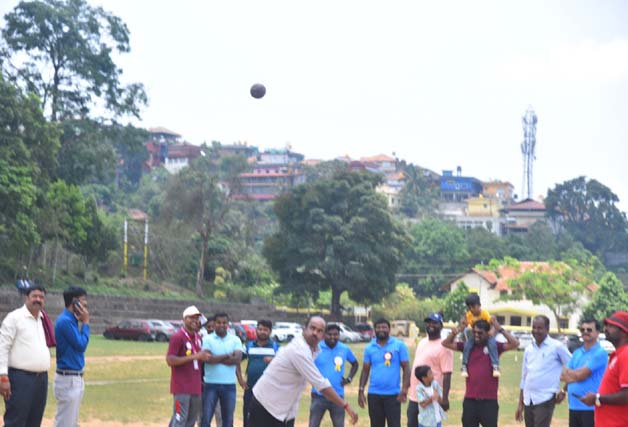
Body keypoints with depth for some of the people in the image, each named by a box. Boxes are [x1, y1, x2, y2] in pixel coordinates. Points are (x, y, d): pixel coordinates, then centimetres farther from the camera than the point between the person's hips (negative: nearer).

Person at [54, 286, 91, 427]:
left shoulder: (72, 320, 13)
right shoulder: (65, 321, -17)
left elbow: (80, 345, 12)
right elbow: (81, 345, -18)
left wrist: (82, 322, 4)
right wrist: (85, 323, -8)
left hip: (76, 378, 10)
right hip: (68, 379, -10)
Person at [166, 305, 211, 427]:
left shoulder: (198, 337, 14)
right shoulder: (177, 337, -11)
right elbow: (170, 360, -18)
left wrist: (204, 356, 6)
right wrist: (194, 357, -22)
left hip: (195, 387, 8)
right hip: (182, 387, -8)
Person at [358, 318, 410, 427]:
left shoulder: (399, 345, -2)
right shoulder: (369, 347, 7)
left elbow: (406, 368, -2)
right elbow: (365, 370, 11)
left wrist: (405, 389, -14)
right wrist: (361, 391, 3)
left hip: (393, 394, -3)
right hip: (374, 394, 3)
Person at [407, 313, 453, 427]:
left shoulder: (443, 347, -12)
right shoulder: (422, 342, 14)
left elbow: (447, 375, -16)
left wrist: (444, 398, -22)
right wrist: (409, 388, 21)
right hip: (414, 396, 8)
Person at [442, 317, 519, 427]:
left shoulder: (494, 347, 0)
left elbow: (515, 343, -11)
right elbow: (446, 343, 6)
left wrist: (499, 329, -16)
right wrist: (458, 330, -8)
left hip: (489, 400, -3)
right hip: (470, 400, 3)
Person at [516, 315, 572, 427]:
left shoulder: (557, 347, -5)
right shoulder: (528, 349, 12)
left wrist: (564, 390, -6)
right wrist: (520, 404, 16)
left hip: (545, 400, -6)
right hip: (528, 400, 6)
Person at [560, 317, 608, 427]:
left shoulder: (600, 353, -8)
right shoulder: (577, 353, 16)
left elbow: (581, 374, -15)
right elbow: (564, 375, 10)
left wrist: (569, 373, 3)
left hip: (590, 407, -8)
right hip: (573, 406, 8)